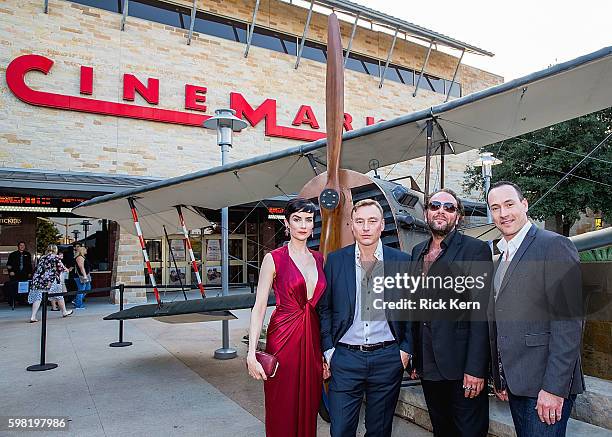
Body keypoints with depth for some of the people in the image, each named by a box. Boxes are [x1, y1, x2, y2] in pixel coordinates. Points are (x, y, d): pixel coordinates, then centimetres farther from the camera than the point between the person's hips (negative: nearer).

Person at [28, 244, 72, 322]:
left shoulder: (42, 257, 16)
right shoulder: (56, 257, -1)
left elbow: (38, 268, 19)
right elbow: (60, 268, -3)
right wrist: (66, 269, 18)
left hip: (38, 279, 5)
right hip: (50, 280, -5)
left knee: (37, 297, 2)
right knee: (59, 295, 12)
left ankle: (33, 317, -8)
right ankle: (64, 312, 26)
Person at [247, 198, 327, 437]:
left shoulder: (319, 259, 9)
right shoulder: (274, 258, -5)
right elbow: (259, 307, -8)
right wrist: (251, 353, -15)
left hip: (313, 339, 4)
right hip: (283, 338, -4)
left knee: (308, 410, 14)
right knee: (282, 414, 7)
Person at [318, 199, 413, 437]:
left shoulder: (401, 261, 0)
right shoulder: (335, 260, 0)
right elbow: (324, 307, 4)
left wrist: (406, 348, 0)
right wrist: (328, 349, -1)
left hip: (388, 358, 1)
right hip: (345, 357, 0)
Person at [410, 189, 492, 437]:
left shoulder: (475, 250, -9)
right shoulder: (418, 252, 10)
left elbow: (481, 313, -15)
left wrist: (475, 369, -19)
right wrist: (412, 355, 10)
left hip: (461, 364, -6)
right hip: (428, 365, 6)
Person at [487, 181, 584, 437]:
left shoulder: (555, 246, -11)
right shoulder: (504, 257, 14)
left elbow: (569, 322, -17)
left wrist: (554, 387, -20)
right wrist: (500, 380, 14)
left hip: (546, 386, -7)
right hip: (515, 383, 7)